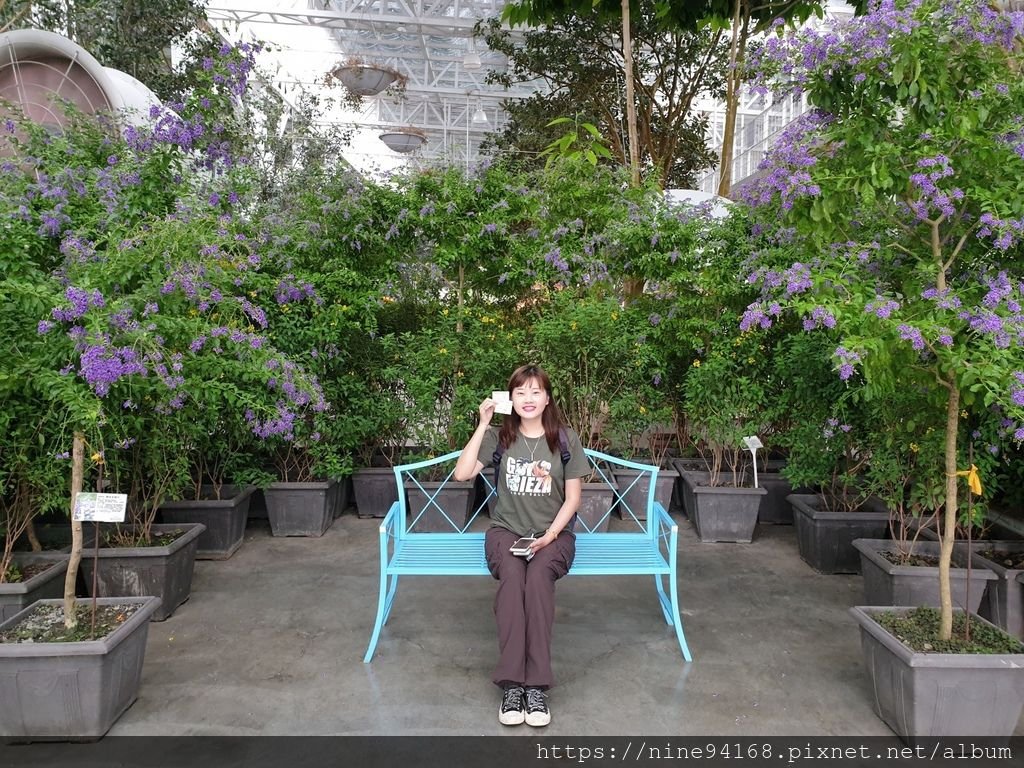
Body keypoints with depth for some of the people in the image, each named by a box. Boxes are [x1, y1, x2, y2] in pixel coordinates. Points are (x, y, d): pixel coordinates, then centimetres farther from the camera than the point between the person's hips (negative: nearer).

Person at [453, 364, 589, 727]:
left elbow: (573, 498, 2)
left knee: (538, 576, -34)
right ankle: (512, 683, -32)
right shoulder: (499, 437, 4)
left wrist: (549, 535, -13)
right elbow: (462, 473, -9)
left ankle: (536, 684, -31)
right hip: (506, 531, 1)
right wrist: (482, 425, -11)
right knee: (512, 575, -34)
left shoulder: (566, 439, 2)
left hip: (554, 533, 0)